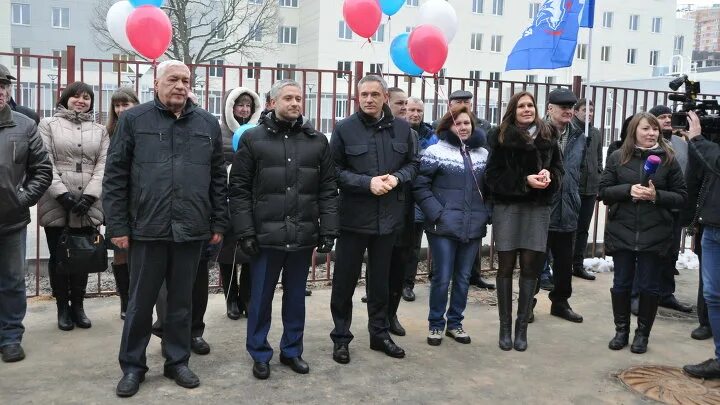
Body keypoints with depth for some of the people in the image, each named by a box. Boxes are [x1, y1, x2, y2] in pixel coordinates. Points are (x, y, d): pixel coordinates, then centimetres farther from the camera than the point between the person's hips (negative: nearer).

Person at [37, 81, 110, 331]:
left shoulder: (100, 131, 12)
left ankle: (77, 305, 20)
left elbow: (103, 166, 3)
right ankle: (63, 308, 17)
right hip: (56, 204, -2)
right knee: (58, 256, 6)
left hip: (88, 206, 2)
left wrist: (88, 196, -10)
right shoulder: (49, 125, 6)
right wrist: (63, 194, -15)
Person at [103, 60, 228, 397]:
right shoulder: (133, 120, 2)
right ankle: (132, 366, 25)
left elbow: (218, 178, 10)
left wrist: (218, 223, 7)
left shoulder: (208, 124, 8)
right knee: (140, 302, 9)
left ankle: (177, 362, 27)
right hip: (147, 229, -2)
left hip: (191, 231, 2)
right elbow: (114, 177, 0)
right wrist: (118, 226, -4)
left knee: (181, 302, 12)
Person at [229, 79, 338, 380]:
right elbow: (239, 189, -2)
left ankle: (292, 350, 29)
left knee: (296, 297, 14)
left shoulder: (318, 141, 8)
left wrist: (328, 230, 0)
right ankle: (260, 354, 24)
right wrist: (245, 231, -8)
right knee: (261, 298, 8)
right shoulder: (253, 138, 1)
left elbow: (328, 190, 7)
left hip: (303, 236, 2)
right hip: (266, 235, -2)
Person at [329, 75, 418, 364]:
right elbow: (335, 171, -7)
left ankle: (379, 333, 31)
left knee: (380, 279, 16)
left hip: (388, 216, 3)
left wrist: (397, 178, -10)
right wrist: (367, 183, -19)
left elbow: (412, 164, 11)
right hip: (353, 217, -3)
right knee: (345, 280, 5)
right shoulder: (344, 129, -6)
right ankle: (341, 337, 20)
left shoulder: (402, 128, 3)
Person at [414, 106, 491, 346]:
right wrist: (436, 214, -14)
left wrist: (487, 214, 4)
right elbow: (420, 186, -8)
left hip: (473, 227, 4)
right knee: (442, 278, 1)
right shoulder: (436, 151, -5)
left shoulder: (483, 154, 10)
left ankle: (455, 323, 27)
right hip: (444, 227, -4)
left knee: (463, 278, 12)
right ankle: (436, 324, 18)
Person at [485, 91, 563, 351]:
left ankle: (522, 327, 14)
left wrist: (548, 175, -11)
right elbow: (493, 176, -7)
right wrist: (525, 181, -17)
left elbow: (558, 170, 12)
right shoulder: (500, 136, -2)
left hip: (538, 207, 2)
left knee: (530, 267, 3)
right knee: (506, 266, 4)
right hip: (507, 206, -2)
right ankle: (505, 327, 13)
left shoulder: (548, 136, 6)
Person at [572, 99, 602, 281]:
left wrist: (599, 183, 11)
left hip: (590, 189, 6)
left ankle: (578, 265, 22)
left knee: (583, 229, 13)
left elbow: (599, 160, 18)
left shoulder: (596, 133, 12)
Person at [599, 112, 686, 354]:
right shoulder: (618, 157, 2)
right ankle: (621, 330, 24)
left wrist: (656, 195, -16)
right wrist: (628, 190, -16)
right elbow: (604, 192, 1)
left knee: (649, 286, 7)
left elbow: (682, 196, 1)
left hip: (654, 235, -1)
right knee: (621, 284, 9)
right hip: (621, 232, 1)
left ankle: (642, 333, 22)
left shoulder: (668, 159, 0)